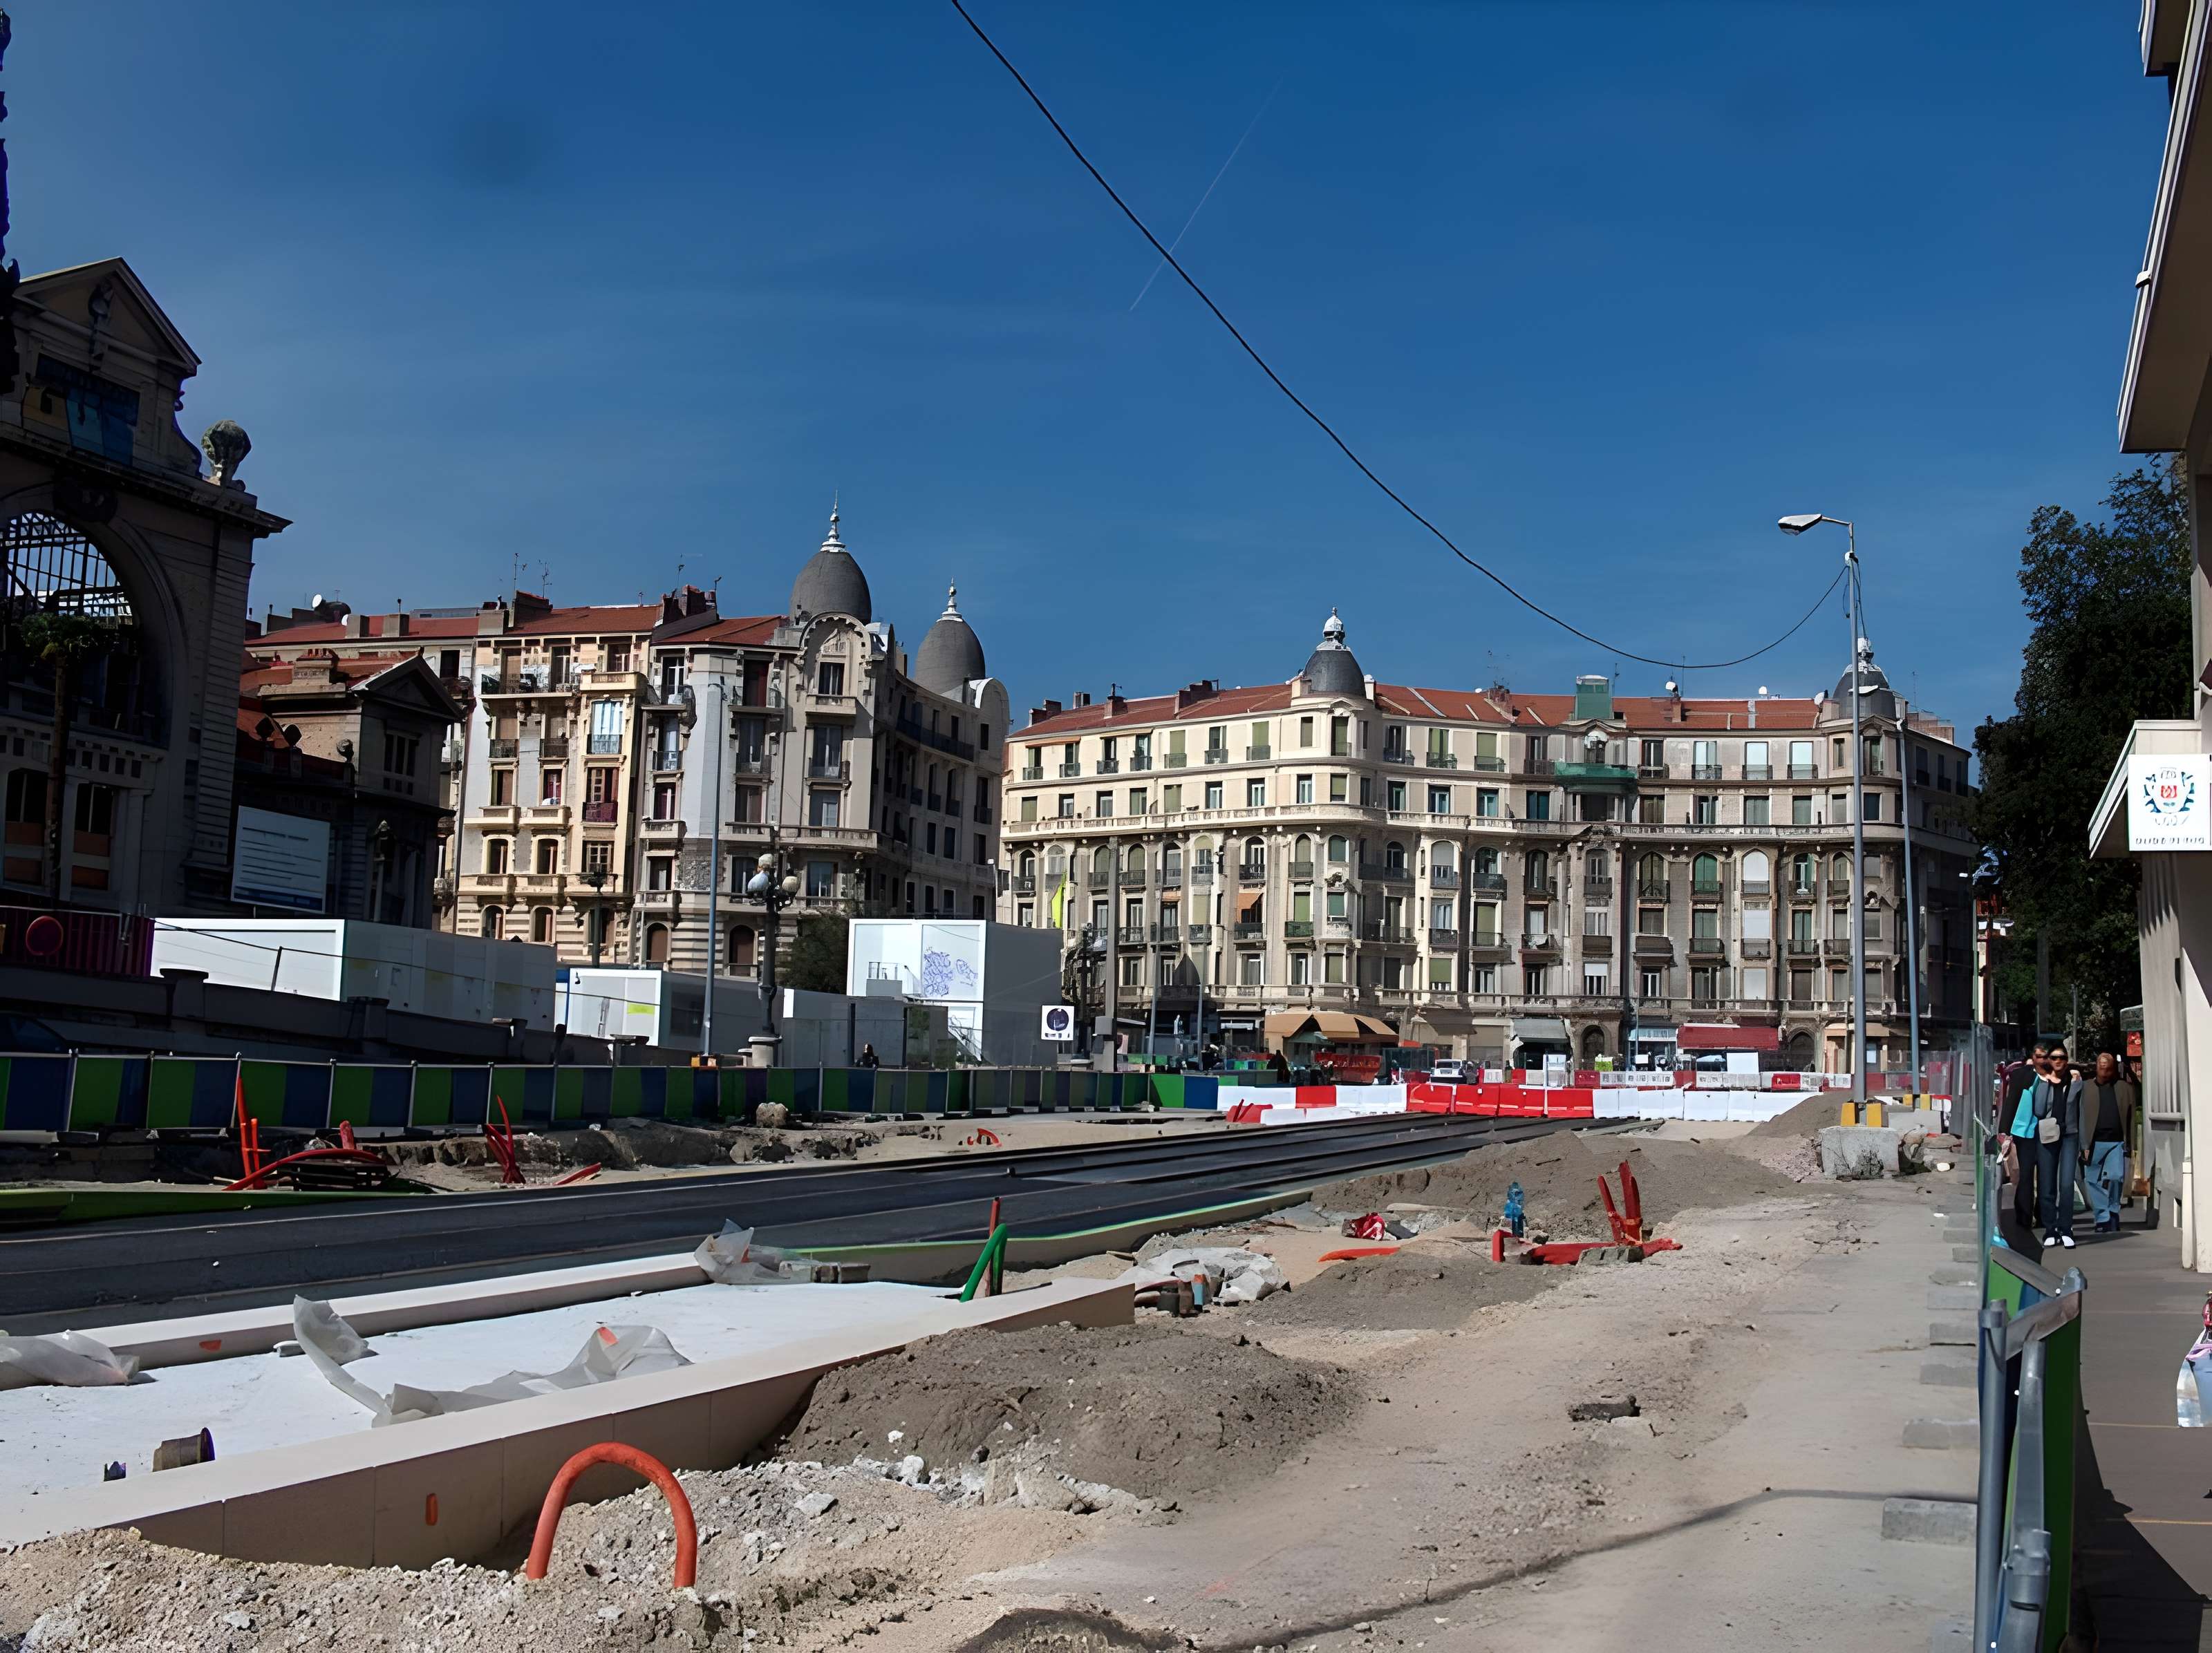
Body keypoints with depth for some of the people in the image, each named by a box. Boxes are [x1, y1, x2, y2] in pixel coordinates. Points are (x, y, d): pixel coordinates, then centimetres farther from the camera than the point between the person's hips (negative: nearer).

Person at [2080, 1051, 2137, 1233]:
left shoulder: (2125, 1088, 8)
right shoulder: (2088, 1088, 7)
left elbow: (2131, 1117, 6)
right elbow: (2082, 1118, 3)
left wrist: (2130, 1144, -1)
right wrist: (2084, 1146, -4)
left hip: (2117, 1143, -1)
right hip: (2095, 1143, 1)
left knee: (2115, 1177, -11)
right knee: (2095, 1183, 2)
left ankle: (2113, 1213, 8)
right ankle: (2103, 1220, 9)